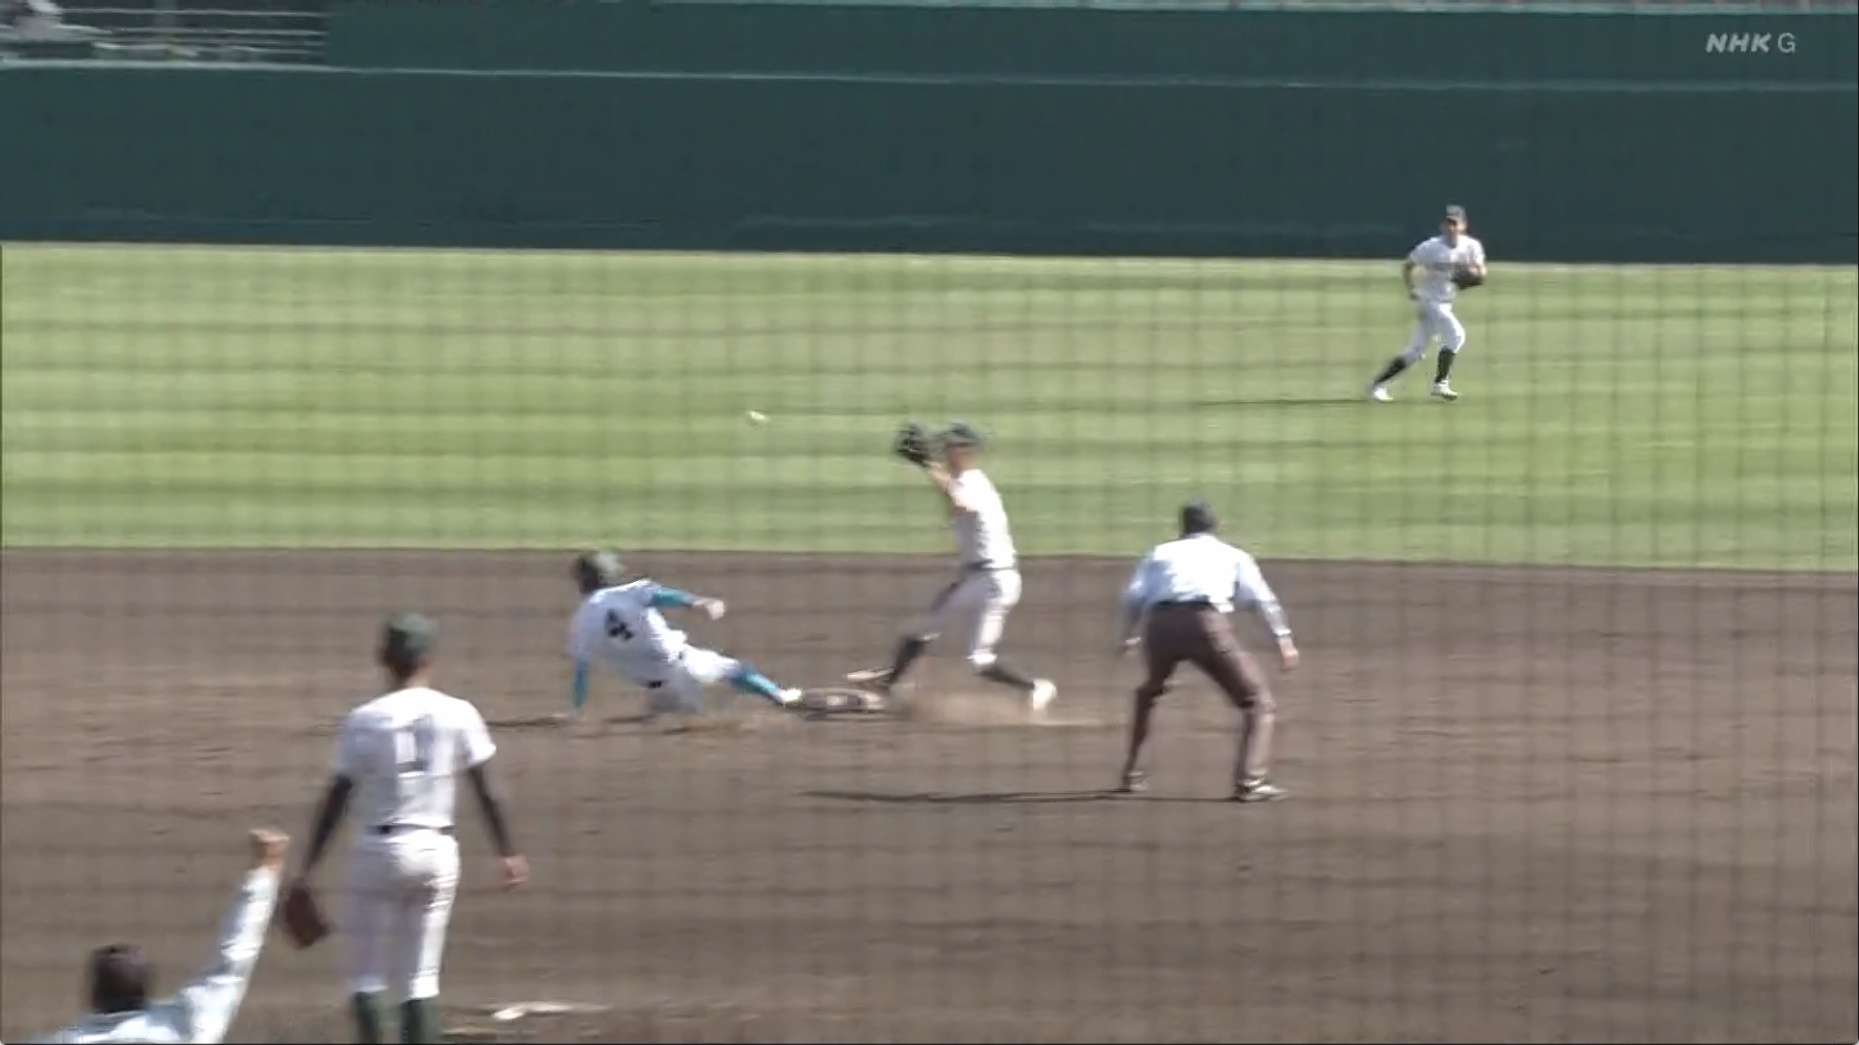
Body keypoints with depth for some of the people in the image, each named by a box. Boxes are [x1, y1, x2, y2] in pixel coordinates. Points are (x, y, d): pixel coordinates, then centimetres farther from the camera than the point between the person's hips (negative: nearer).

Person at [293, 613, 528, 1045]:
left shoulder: (365, 720, -7)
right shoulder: (458, 715, -1)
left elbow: (337, 798, -6)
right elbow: (486, 791, 2)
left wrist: (308, 865, -1)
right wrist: (507, 853, 12)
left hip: (379, 850, -2)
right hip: (438, 850, 2)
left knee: (368, 975, 5)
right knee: (420, 977, 8)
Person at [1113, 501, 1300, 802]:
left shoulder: (1161, 553, 28)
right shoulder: (1233, 555, 25)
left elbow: (1132, 597, 14)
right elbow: (1262, 599, 11)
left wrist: (1124, 638, 22)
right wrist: (1284, 641, 9)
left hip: (1160, 624, 3)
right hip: (1206, 624, -3)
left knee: (1149, 693, 33)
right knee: (1256, 700, 6)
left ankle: (1132, 774, 33)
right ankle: (1250, 782, -11)